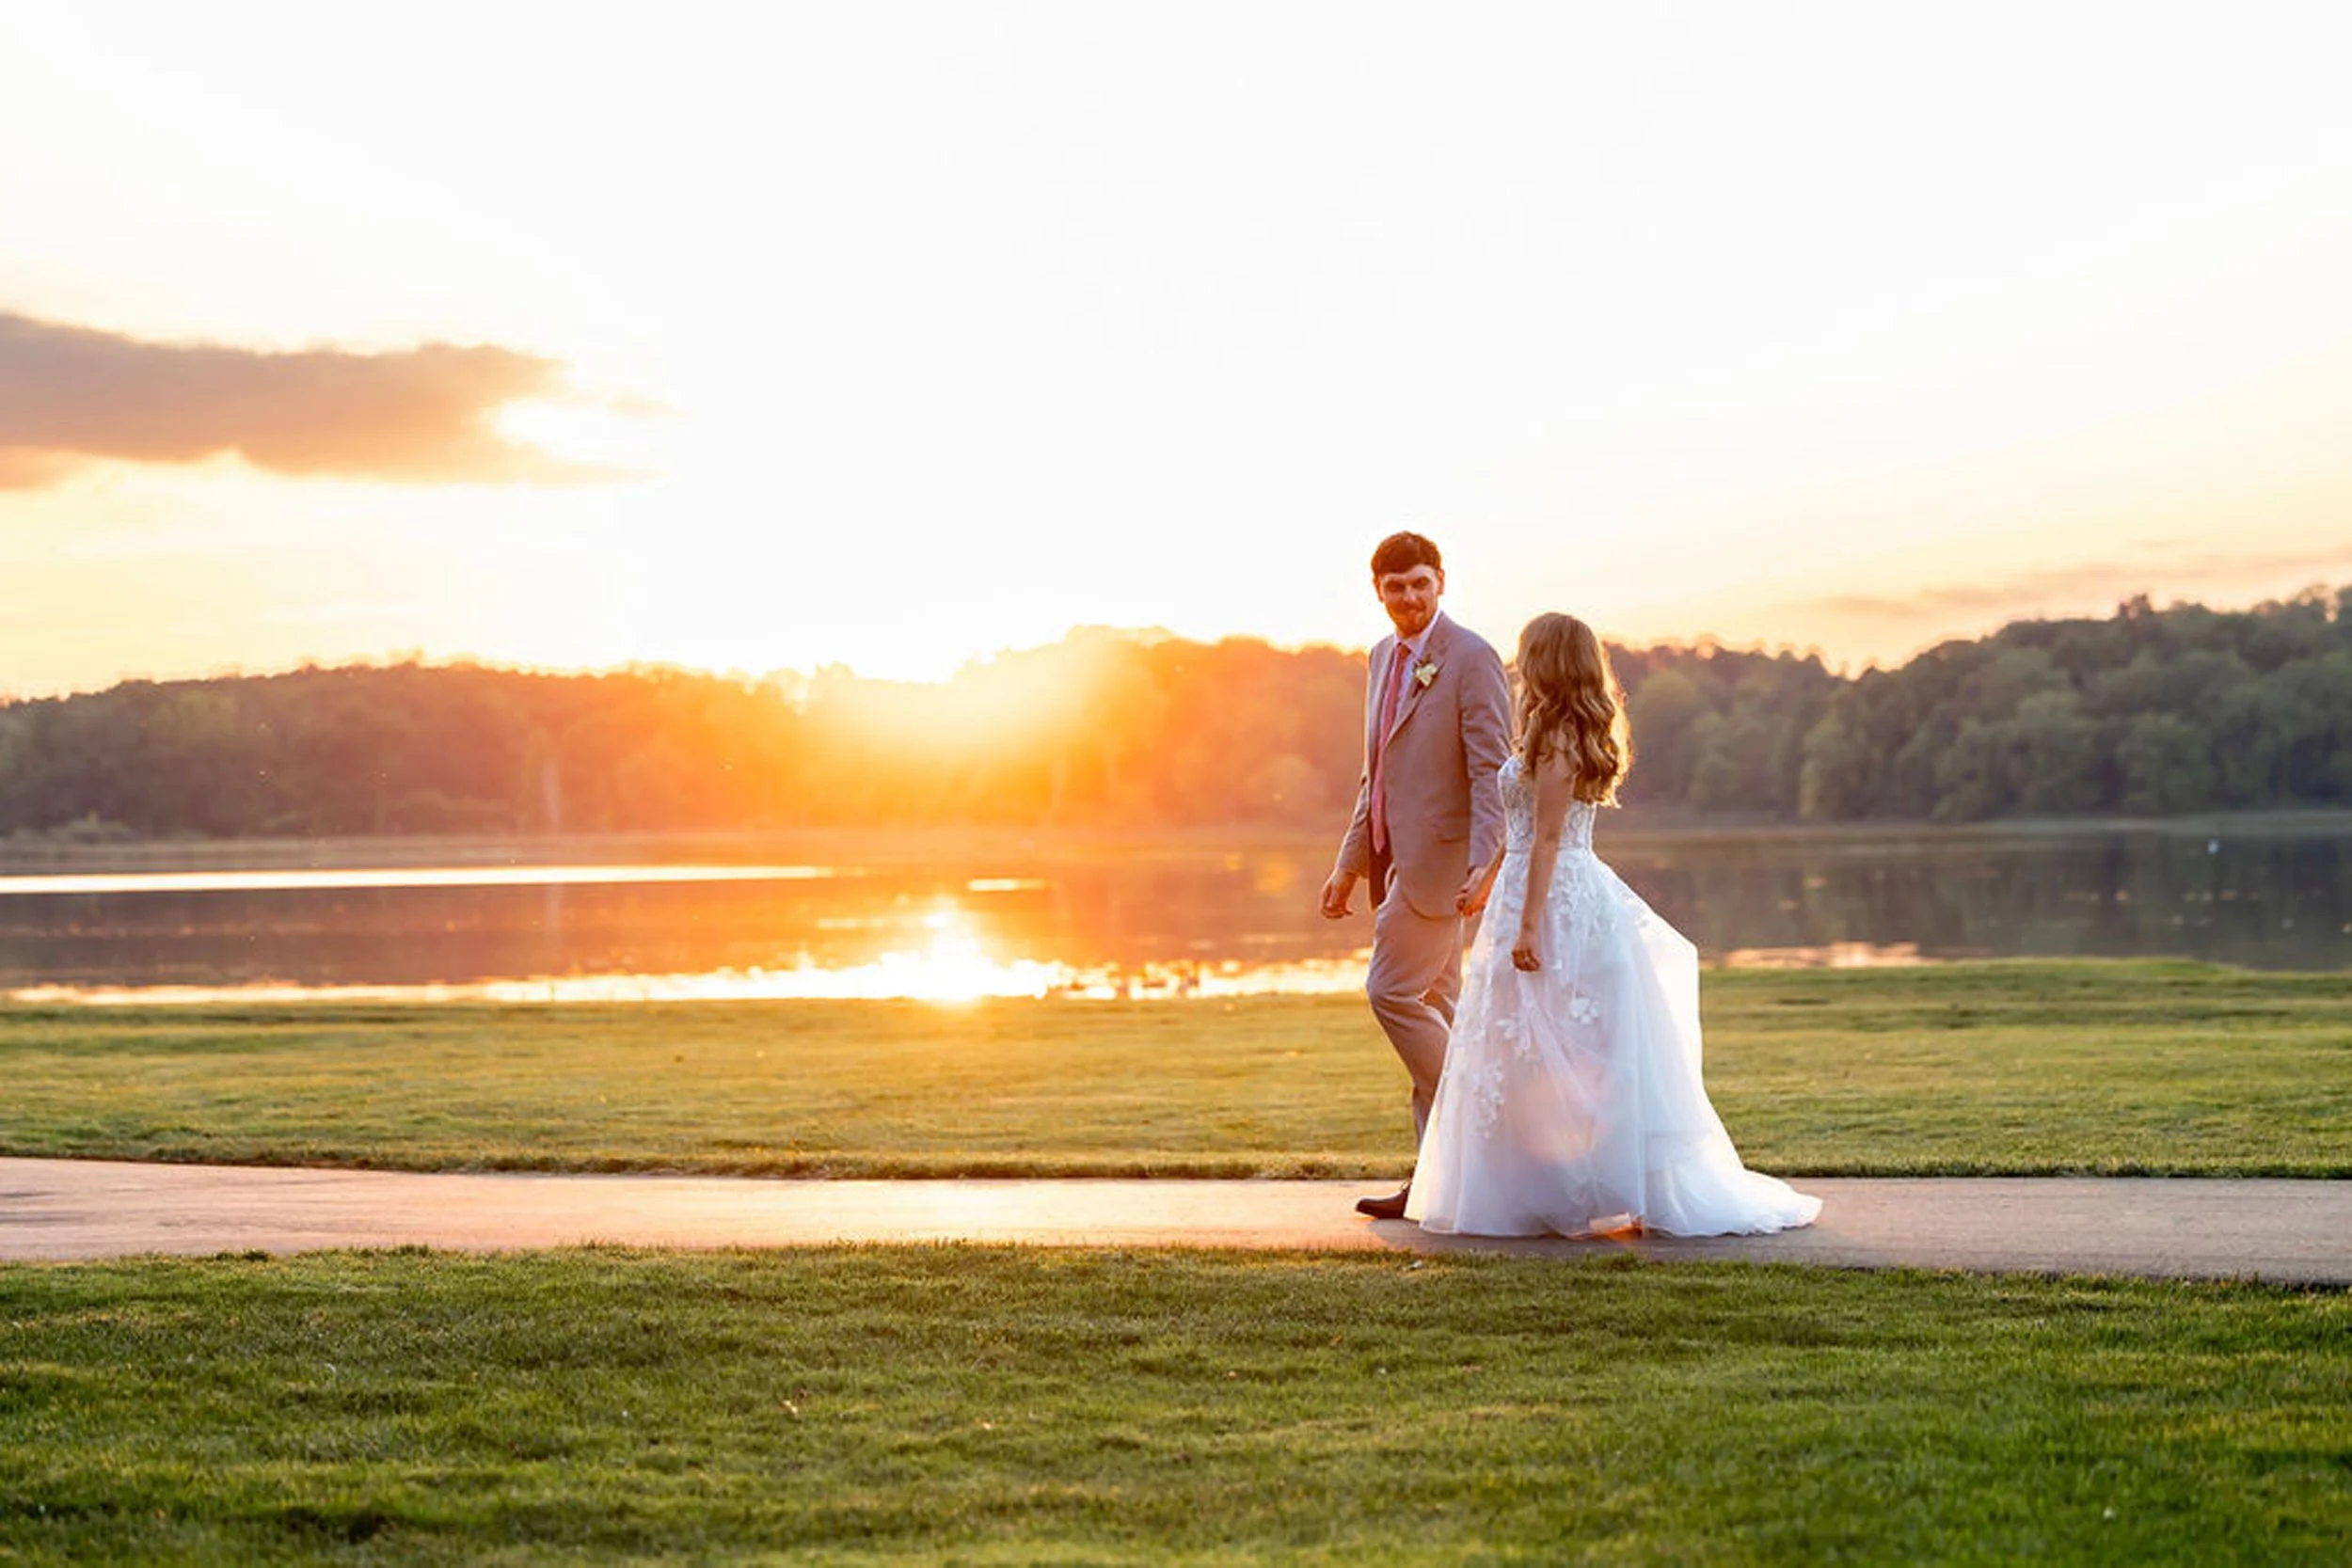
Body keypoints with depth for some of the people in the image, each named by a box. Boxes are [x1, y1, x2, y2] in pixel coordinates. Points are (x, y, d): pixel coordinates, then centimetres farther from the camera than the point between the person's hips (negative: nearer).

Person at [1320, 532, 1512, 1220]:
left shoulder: (1472, 658, -11)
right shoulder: (1384, 656, 14)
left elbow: (1491, 770, -17)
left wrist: (1484, 865, -26)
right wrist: (1350, 862, 16)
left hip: (1440, 855, -8)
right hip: (1396, 856, 8)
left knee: (1392, 990, -12)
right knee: (1433, 1009, 10)